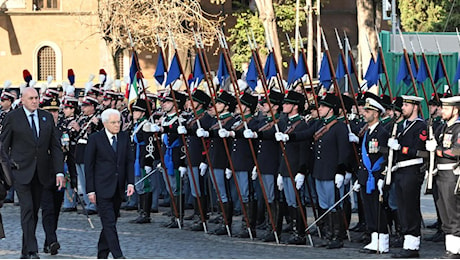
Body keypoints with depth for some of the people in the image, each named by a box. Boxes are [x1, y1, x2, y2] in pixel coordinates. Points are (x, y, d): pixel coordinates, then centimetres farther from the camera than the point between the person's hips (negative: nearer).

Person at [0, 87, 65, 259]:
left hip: (40, 172, 4)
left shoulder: (47, 117, 8)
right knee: (27, 209, -13)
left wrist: (59, 172, -1)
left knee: (34, 211, 8)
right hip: (21, 171, -4)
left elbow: (55, 146, 8)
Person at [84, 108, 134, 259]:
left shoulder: (124, 137, 8)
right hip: (102, 188, -5)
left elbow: (130, 161, 10)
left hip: (118, 189, 5)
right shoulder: (95, 139, -5)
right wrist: (90, 190, -7)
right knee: (109, 222, -11)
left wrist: (130, 183, -2)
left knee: (111, 222, 9)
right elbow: (89, 166, -3)